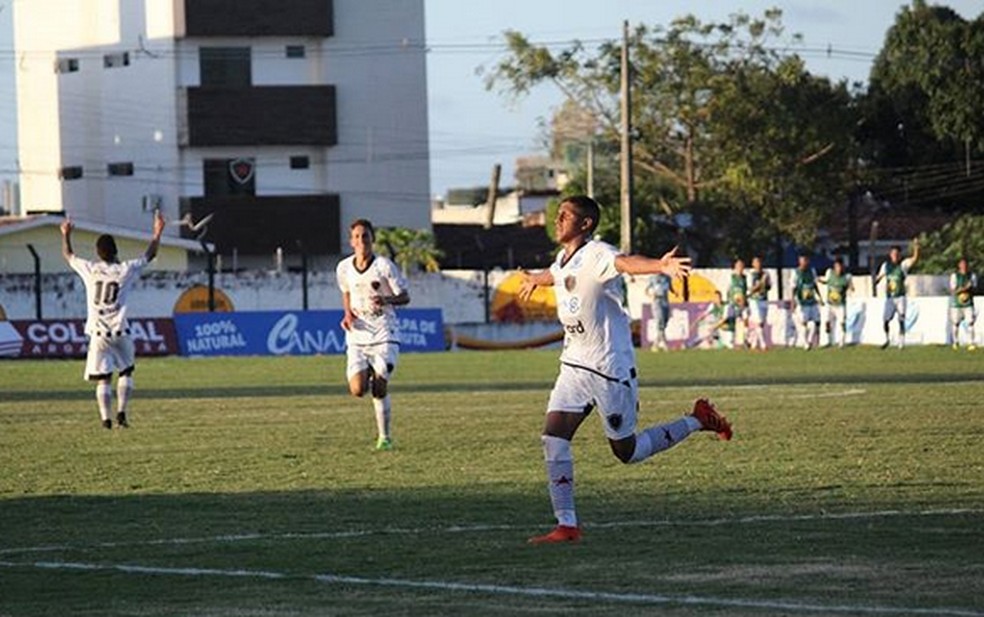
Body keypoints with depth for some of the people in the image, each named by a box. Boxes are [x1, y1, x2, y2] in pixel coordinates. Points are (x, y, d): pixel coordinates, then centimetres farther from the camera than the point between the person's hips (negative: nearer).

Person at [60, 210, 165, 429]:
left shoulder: (89, 269, -1)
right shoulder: (125, 270, -2)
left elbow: (68, 255, 18)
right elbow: (149, 255, 13)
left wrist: (66, 235, 35)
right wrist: (157, 233, 24)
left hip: (98, 332, 0)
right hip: (120, 331, 0)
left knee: (103, 378, 1)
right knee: (126, 372, 16)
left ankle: (106, 418, -8)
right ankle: (122, 412, 4)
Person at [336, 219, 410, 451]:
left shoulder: (384, 266, -8)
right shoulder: (344, 268, 4)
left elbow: (405, 297, -3)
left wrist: (387, 300, -24)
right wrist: (348, 314, 3)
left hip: (384, 334, -3)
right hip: (357, 334, 3)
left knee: (380, 388, -10)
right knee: (358, 390, -13)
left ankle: (384, 437, 4)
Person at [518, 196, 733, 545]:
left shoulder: (596, 255, -17)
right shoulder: (564, 261, 10)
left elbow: (626, 263, -40)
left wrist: (661, 266, -62)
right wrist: (534, 280, 61)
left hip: (610, 367, -8)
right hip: (575, 364, 8)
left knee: (626, 451, 2)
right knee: (553, 437, -6)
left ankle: (697, 421, 23)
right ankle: (566, 526, -4)